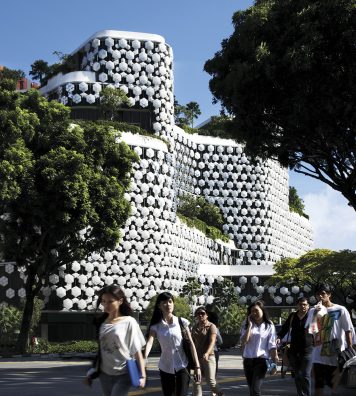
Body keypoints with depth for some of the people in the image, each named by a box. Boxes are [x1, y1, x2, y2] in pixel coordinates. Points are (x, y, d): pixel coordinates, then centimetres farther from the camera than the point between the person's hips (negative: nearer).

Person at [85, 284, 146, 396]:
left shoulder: (129, 322, -7)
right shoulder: (101, 322, 6)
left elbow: (137, 351, -8)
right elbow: (99, 349, 12)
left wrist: (142, 375, -13)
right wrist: (91, 372, 12)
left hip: (123, 374, -5)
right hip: (105, 374, 5)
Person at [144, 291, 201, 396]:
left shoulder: (182, 322, -3)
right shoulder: (156, 326, 0)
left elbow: (191, 344, -3)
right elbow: (149, 342, -16)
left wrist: (197, 366, -8)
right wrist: (143, 359, -36)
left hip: (182, 367, -2)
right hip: (165, 368, 3)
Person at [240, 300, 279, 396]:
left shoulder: (269, 326, -1)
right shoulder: (246, 324, 6)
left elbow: (272, 345, -2)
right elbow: (243, 341, -5)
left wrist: (275, 359, -13)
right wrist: (250, 325, -8)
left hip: (261, 359, -4)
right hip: (248, 359, 4)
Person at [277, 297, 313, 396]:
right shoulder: (292, 316, 10)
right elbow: (284, 328, 16)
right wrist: (279, 337, -2)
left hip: (307, 350, -4)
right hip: (294, 351, 4)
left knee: (306, 376, -7)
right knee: (297, 376, 11)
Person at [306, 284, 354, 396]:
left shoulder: (340, 310, -3)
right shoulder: (313, 311, 7)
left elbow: (348, 331, -1)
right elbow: (308, 331, 0)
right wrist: (315, 314, -11)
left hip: (337, 355, -3)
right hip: (319, 355, 3)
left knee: (337, 385, 4)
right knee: (318, 385, 9)